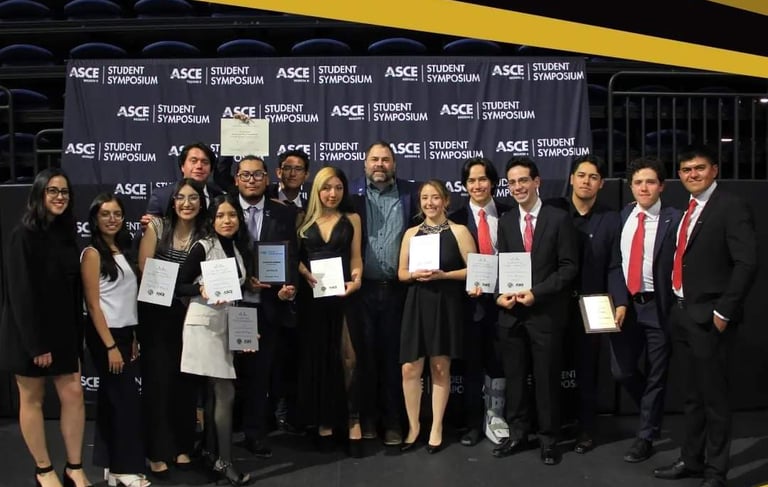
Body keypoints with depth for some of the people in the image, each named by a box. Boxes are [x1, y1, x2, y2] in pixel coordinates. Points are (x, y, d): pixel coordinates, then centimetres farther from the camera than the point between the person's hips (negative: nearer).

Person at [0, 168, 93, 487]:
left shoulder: (65, 233, 8)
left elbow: (73, 288, 9)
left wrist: (77, 335, 7)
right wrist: (36, 343, -19)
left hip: (62, 329, 6)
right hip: (29, 332, -6)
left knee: (73, 393, 3)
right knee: (32, 400, 6)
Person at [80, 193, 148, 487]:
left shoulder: (124, 250, 12)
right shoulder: (92, 254, -9)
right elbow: (93, 305, -13)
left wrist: (133, 337, 9)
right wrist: (110, 346, -16)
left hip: (125, 332, 7)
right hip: (105, 335, -7)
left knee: (113, 398, 11)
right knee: (127, 398, -6)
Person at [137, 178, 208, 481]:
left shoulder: (205, 236, 3)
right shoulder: (157, 226, -4)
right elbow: (143, 271, -8)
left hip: (188, 316, 3)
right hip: (156, 315, -2)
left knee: (186, 382, 9)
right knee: (157, 382, 1)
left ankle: (183, 447, 24)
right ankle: (157, 452, 13)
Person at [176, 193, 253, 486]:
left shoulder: (241, 250, 9)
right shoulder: (202, 247, -8)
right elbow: (178, 286, -9)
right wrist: (202, 290, -26)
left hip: (228, 326, 6)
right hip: (204, 325, -6)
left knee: (215, 393, 12)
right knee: (225, 393, -8)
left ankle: (212, 453, 22)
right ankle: (224, 461, 1)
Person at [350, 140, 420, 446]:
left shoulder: (410, 193, 5)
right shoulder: (353, 194, 4)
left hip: (397, 289, 0)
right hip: (363, 288, 0)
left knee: (393, 356, 8)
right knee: (365, 355, 9)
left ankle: (392, 422, 19)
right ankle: (367, 419, 22)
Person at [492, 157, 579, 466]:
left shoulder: (559, 219, -3)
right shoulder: (505, 222, 11)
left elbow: (569, 267, -7)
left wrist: (536, 292, -16)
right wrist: (500, 294, -6)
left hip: (546, 312, -4)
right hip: (511, 312, 4)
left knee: (547, 379, 6)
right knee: (514, 377, 10)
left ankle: (548, 439, 20)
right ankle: (517, 434, 24)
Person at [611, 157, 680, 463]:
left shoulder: (674, 220, -7)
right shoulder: (621, 216, 6)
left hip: (658, 306, -3)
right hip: (626, 303, 4)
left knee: (656, 375, 8)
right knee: (621, 371, 6)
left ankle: (646, 437, 23)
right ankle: (653, 410, 36)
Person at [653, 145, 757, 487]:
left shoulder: (732, 207, -9)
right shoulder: (687, 211, 14)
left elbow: (747, 263, -16)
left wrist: (723, 311, -17)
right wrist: (675, 306, 6)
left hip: (707, 316, -7)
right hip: (681, 313, 7)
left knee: (714, 396, 4)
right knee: (692, 395, 17)